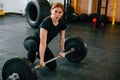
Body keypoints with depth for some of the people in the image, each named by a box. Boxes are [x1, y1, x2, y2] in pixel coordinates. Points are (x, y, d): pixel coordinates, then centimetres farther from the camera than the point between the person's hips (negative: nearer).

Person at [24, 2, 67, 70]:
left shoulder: (62, 23, -11)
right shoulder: (46, 22, -32)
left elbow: (62, 38, 6)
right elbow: (42, 42, -37)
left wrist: (62, 51, 14)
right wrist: (41, 60, -39)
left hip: (43, 46, 6)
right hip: (31, 42, -6)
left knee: (53, 66, -3)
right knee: (33, 45, -43)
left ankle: (39, 55, 22)